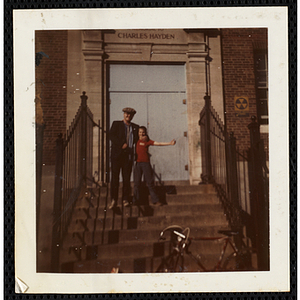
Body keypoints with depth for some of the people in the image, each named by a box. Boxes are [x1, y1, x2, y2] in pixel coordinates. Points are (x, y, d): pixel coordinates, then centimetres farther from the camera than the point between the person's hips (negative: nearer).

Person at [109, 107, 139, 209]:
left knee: (126, 178, 4)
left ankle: (125, 199, 14)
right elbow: (111, 135, -6)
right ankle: (114, 200, 2)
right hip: (117, 154, -2)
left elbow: (137, 139, 23)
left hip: (128, 155, 2)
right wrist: (121, 144, -15)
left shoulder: (135, 127, 16)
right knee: (115, 177, -3)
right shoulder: (116, 124, 6)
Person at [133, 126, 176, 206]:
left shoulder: (148, 141, 6)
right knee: (137, 183, 2)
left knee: (150, 182, -1)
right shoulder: (137, 140, 12)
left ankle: (155, 200, 3)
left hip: (146, 163, -1)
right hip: (137, 163, 1)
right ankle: (135, 201, 8)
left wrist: (170, 143, -9)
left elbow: (159, 143, 0)